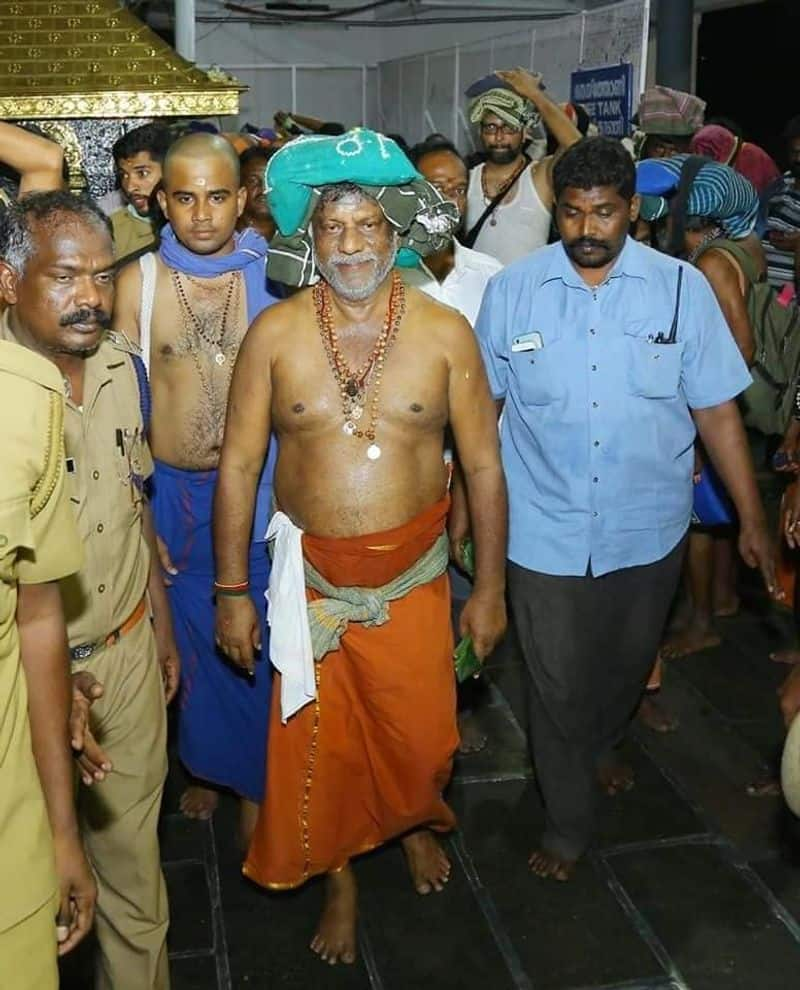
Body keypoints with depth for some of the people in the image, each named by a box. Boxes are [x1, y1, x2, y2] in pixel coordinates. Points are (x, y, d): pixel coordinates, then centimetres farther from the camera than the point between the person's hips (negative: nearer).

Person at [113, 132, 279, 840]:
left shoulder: (274, 274, -3)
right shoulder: (139, 282, -2)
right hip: (173, 491, 1)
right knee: (193, 638, 16)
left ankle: (255, 779, 31)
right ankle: (207, 763, 40)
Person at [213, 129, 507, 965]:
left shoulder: (444, 332, -8)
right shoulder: (274, 335, -7)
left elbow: (483, 464, -3)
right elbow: (238, 466, -4)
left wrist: (489, 588, -1)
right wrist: (232, 592, -3)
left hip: (413, 572, 0)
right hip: (310, 574, 0)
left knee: (420, 733, 13)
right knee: (320, 743, 13)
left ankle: (416, 823, 50)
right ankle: (339, 876, 40)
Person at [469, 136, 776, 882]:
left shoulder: (682, 288, -7)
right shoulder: (512, 290, -7)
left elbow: (717, 411, -3)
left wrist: (751, 519, -1)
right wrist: (462, 506, 4)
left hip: (648, 529, 2)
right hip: (546, 532, -1)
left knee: (628, 664, 23)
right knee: (558, 682, 9)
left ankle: (599, 746, 55)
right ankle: (567, 823, 33)